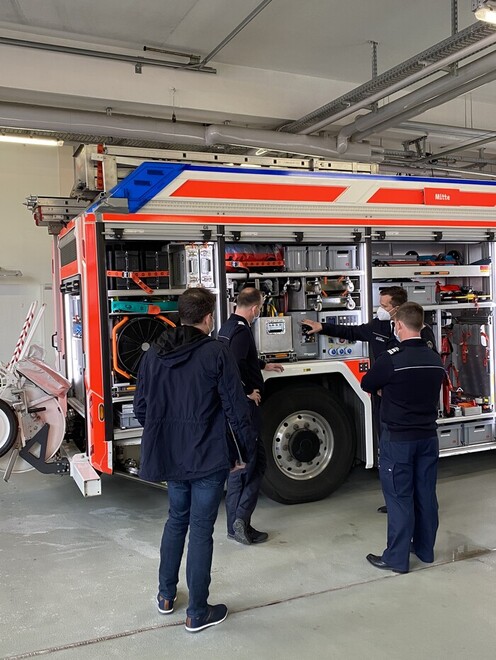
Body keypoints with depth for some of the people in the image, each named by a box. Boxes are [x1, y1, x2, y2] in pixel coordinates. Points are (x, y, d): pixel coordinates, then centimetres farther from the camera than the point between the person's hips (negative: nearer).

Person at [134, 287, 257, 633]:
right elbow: (236, 407, -14)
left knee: (177, 520, 23)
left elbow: (141, 408, 8)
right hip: (208, 459, -5)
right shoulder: (216, 353, -14)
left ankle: (166, 596, 35)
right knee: (201, 530, 6)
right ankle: (198, 613, 17)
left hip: (169, 458, 5)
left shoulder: (154, 354, 2)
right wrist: (246, 450, -2)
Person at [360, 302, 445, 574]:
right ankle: (425, 548, 29)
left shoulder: (391, 359, -19)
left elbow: (367, 385, -4)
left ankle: (397, 558, 10)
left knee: (399, 497, 2)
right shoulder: (436, 359, 2)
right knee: (425, 493, 15)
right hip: (428, 436, 6)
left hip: (398, 439, -6)